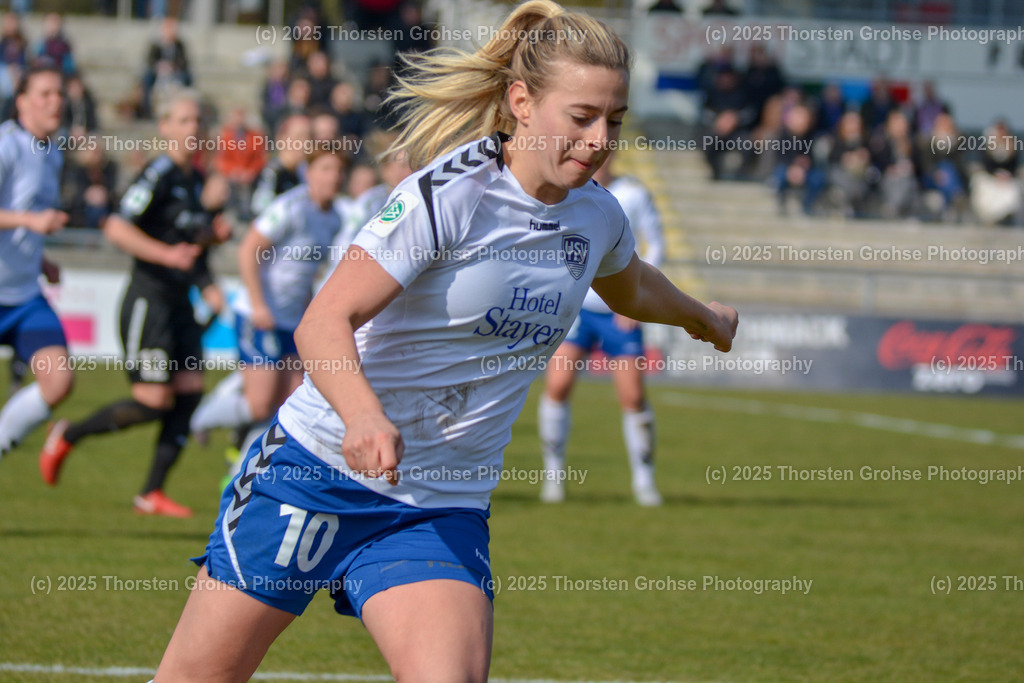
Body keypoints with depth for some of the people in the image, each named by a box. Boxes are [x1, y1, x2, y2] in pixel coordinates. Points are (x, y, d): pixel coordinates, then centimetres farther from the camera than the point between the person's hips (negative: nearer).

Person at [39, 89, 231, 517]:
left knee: (189, 392, 1)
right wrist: (166, 254, -27)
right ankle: (67, 437, 11)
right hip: (148, 301, -9)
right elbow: (117, 228, -22)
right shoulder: (159, 174, -14)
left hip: (179, 303, 9)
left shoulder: (194, 180, 12)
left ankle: (152, 493, 7)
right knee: (153, 401, -10)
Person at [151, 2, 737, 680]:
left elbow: (631, 288, 31)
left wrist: (702, 317, 50)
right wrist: (364, 416, -43)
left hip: (444, 511, 4)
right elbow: (323, 324, -24)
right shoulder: (447, 194, -17)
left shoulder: (597, 215, 4)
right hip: (321, 467, -4)